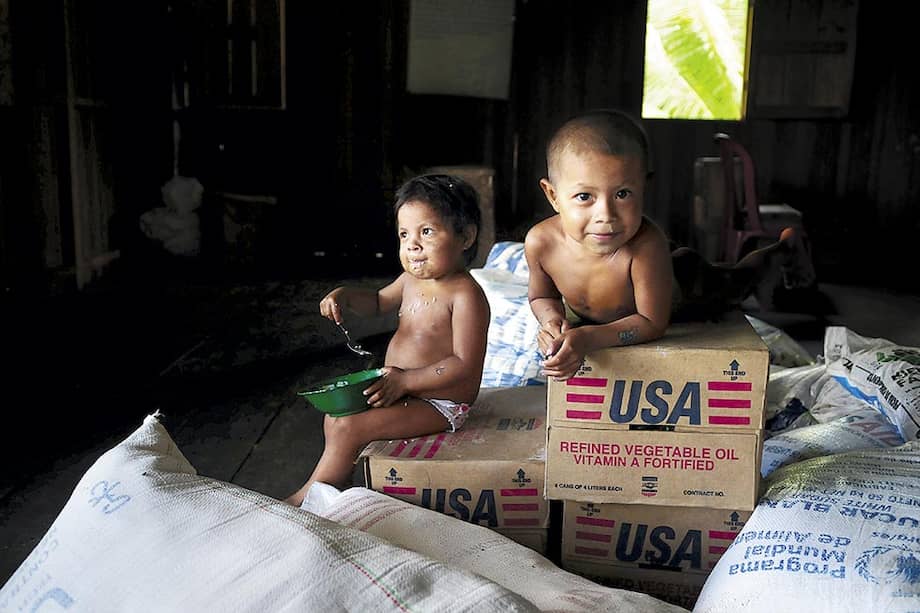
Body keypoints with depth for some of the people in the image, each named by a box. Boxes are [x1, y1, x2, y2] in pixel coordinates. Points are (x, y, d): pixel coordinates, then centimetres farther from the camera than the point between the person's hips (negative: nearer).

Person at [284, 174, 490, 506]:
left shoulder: (465, 295, -23)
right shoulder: (411, 280, 4)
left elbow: (465, 365, -27)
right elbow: (379, 301, 24)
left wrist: (404, 381, -29)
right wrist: (345, 295, 3)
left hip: (441, 403, -9)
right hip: (400, 389, 10)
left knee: (348, 427, -15)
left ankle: (307, 497, 4)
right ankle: (341, 479, 23)